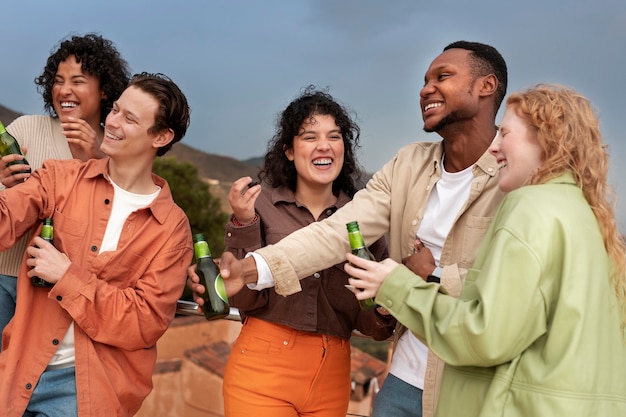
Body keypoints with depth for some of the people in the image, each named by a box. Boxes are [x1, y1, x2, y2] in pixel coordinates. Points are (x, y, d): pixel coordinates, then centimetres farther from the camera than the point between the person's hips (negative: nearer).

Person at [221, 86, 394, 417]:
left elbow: (368, 323, 4)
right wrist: (244, 224, -19)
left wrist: (383, 315, -18)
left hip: (332, 376, 3)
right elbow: (245, 300, -9)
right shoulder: (262, 205, -6)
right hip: (262, 367, -2)